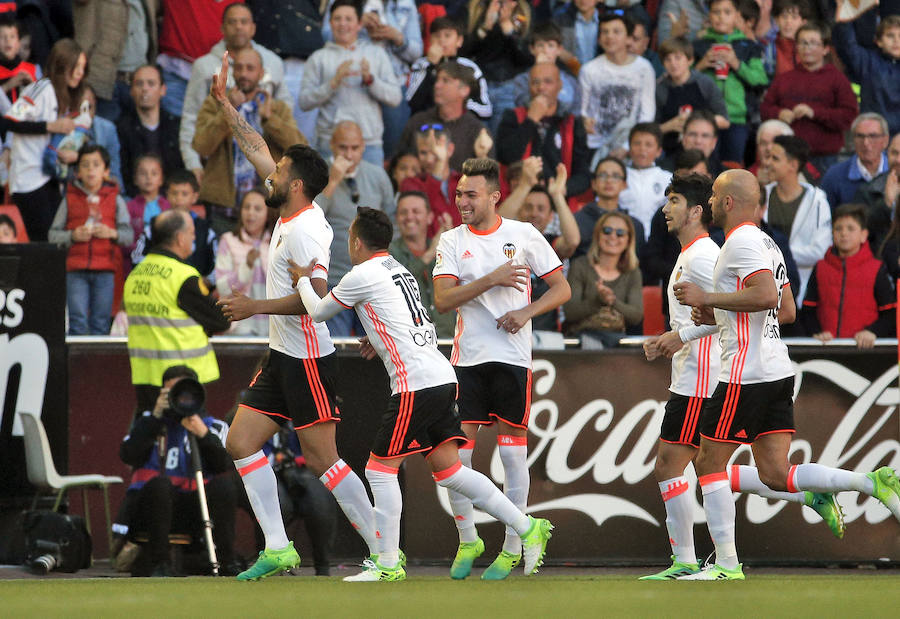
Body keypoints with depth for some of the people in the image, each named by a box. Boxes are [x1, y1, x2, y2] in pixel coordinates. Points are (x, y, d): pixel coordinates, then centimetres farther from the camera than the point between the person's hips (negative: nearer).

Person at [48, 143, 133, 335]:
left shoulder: (115, 200, 8)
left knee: (101, 323, 2)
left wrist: (112, 233, -13)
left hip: (104, 270, 1)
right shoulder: (70, 199, 7)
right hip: (76, 270, -1)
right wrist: (72, 236, -13)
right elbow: (53, 235, 4)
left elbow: (129, 235, 5)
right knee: (78, 322, -6)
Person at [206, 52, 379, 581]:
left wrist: (255, 307, -19)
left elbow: (315, 296, -25)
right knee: (241, 442, 6)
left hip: (308, 357, -10)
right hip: (282, 358, 10)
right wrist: (225, 104, 19)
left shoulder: (305, 230, -18)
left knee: (322, 459, -9)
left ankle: (384, 552, -4)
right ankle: (279, 550, 6)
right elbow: (257, 149, 19)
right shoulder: (291, 214, 9)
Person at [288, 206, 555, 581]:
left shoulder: (362, 275, -5)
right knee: (448, 469, 9)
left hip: (416, 384, -8)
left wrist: (303, 280, 24)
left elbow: (318, 312, 8)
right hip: (443, 378, 8)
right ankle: (526, 527, 4)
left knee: (380, 467, -2)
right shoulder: (400, 271, 21)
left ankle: (387, 564, -1)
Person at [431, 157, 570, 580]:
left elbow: (561, 288, 5)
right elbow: (442, 299, -7)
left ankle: (512, 549, 9)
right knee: (455, 453, -3)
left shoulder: (524, 235, 2)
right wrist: (491, 280, -17)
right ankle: (467, 541, 13)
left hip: (512, 358, -2)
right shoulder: (452, 241, 4)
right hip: (467, 357, 2)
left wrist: (526, 311, -11)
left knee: (513, 453, 0)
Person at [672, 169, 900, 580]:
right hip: (778, 372, 9)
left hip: (746, 374, -9)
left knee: (709, 465, 2)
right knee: (775, 476, 5)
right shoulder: (766, 244, 19)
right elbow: (787, 312, 23)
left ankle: (726, 565, 2)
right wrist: (717, 317, 21)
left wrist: (707, 298, -17)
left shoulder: (741, 241, -12)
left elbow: (766, 296, -26)